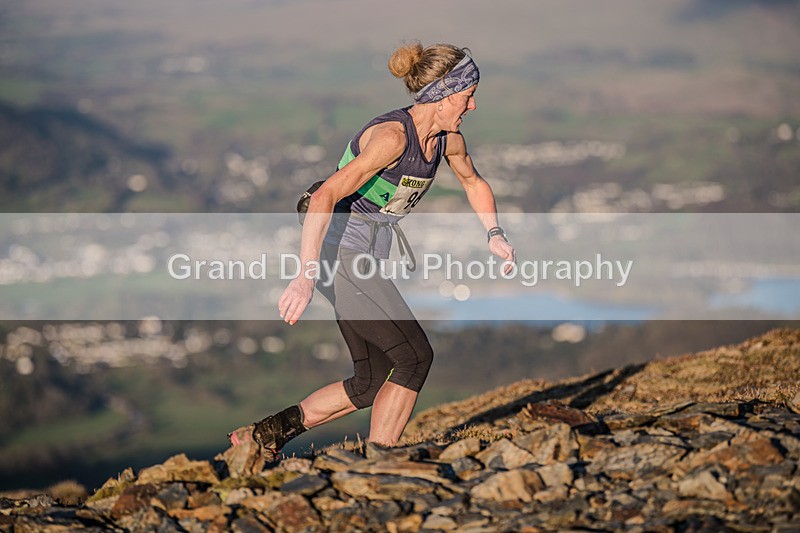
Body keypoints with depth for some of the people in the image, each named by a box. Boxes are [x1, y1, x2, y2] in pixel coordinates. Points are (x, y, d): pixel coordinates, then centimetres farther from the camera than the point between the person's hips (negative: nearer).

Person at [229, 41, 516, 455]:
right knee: (415, 356, -12)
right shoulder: (392, 136, -24)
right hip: (337, 248, -9)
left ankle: (266, 434, 14)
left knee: (372, 383, 8)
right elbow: (324, 198, -33)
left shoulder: (448, 140, 3)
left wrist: (495, 234, 12)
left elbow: (474, 183, 27)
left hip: (368, 256, 9)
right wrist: (305, 277, -41)